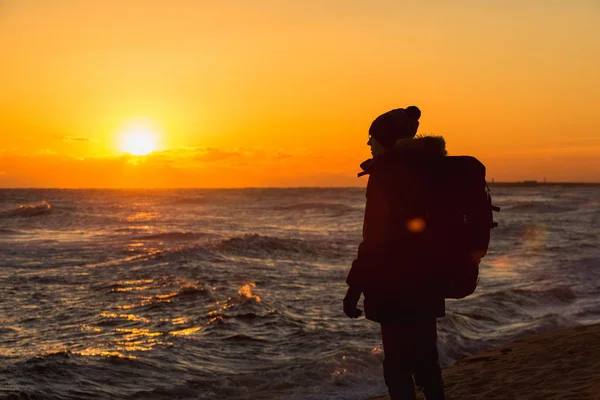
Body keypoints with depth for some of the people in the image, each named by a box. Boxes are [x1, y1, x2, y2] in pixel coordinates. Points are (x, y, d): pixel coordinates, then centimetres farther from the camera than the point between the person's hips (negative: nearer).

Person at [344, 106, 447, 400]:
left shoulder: (387, 173, -13)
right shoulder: (423, 170, 10)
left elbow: (377, 237, -18)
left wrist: (355, 287, -15)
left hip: (397, 285, -8)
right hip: (426, 281, 8)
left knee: (398, 365, -2)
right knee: (424, 361, 16)